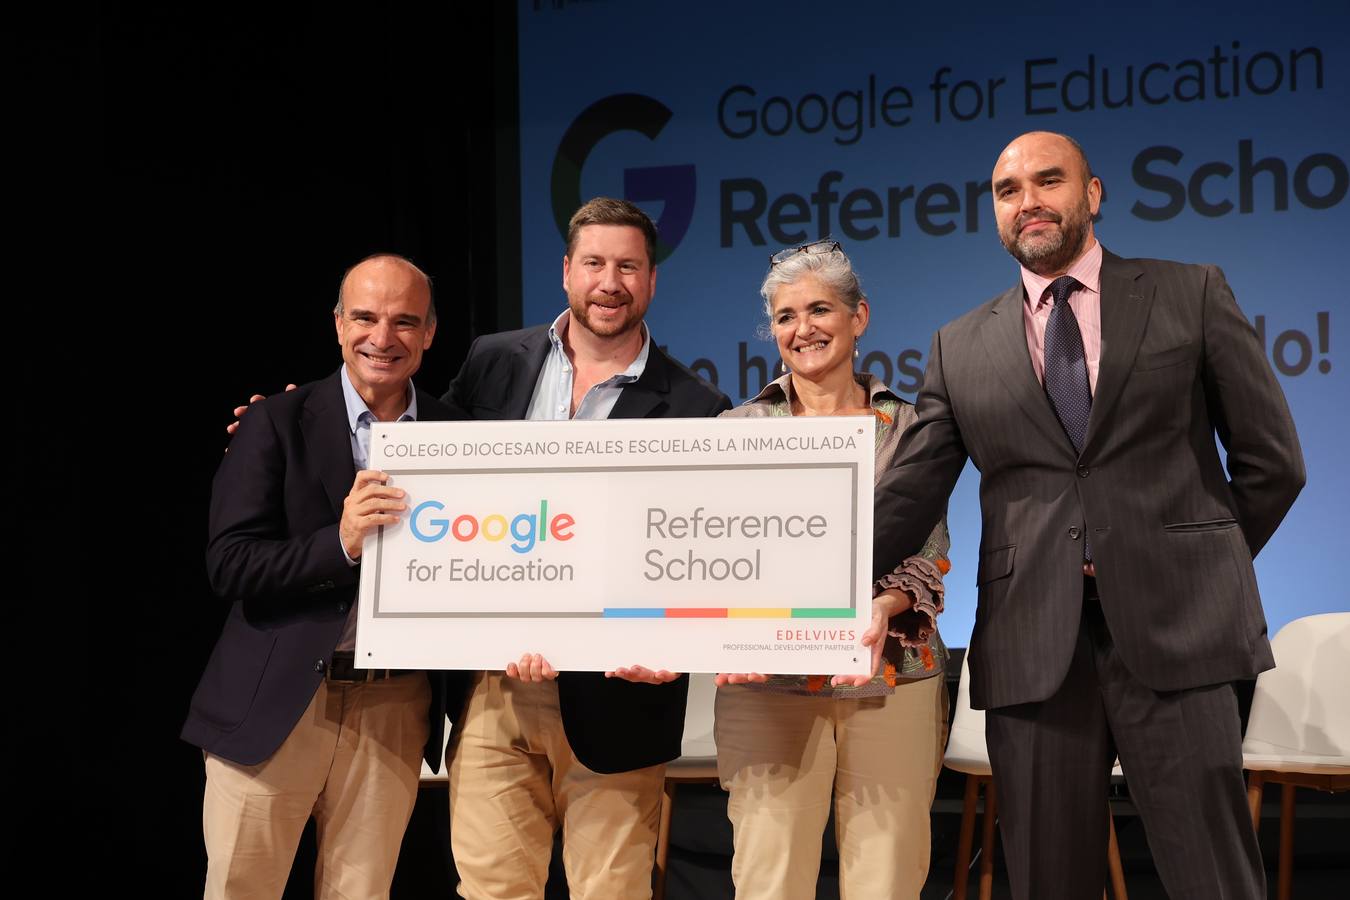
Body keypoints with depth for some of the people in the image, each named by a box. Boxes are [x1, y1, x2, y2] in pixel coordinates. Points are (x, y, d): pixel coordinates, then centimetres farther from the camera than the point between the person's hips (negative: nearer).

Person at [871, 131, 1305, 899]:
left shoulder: (1191, 295, 8)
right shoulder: (962, 349, 12)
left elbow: (1271, 459, 9)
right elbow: (908, 497, 5)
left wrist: (1207, 569, 7)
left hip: (1173, 632, -2)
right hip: (1033, 647, 2)